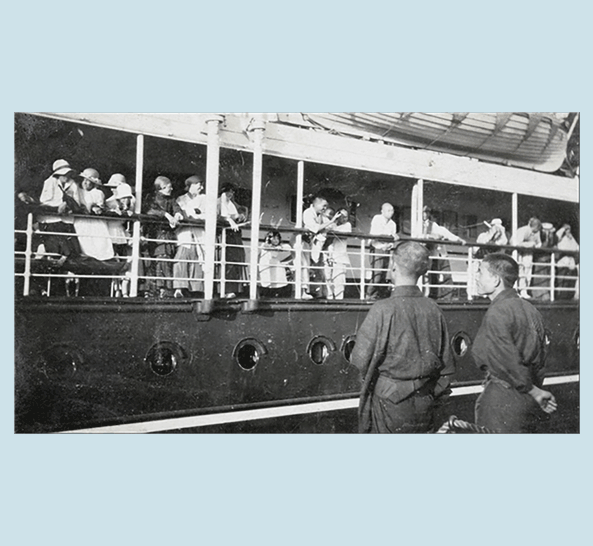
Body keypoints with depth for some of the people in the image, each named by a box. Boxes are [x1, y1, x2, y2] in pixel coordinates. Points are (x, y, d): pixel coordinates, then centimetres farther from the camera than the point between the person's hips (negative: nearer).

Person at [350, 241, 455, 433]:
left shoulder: (383, 309, -19)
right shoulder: (434, 309, -4)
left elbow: (360, 361, -17)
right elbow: (447, 364, 3)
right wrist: (437, 402, 15)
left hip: (389, 402, -4)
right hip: (424, 405, 5)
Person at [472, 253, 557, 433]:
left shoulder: (496, 313, -18)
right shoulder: (530, 309, 9)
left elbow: (508, 361, -20)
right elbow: (540, 359, 13)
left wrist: (534, 391, -9)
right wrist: (536, 388, 16)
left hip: (502, 399, -9)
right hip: (528, 401, 9)